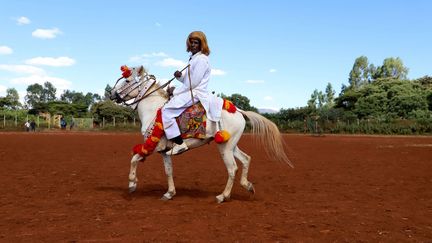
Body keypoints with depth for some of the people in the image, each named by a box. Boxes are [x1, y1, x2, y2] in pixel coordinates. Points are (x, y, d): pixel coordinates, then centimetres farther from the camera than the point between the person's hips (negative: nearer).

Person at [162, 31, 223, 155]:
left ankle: (179, 143, -22)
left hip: (195, 93, -11)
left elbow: (193, 83, -18)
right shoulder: (194, 58, 18)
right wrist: (180, 76, 0)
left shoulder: (201, 59, -12)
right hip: (190, 92, 11)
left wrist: (175, 91, -12)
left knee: (167, 110, -20)